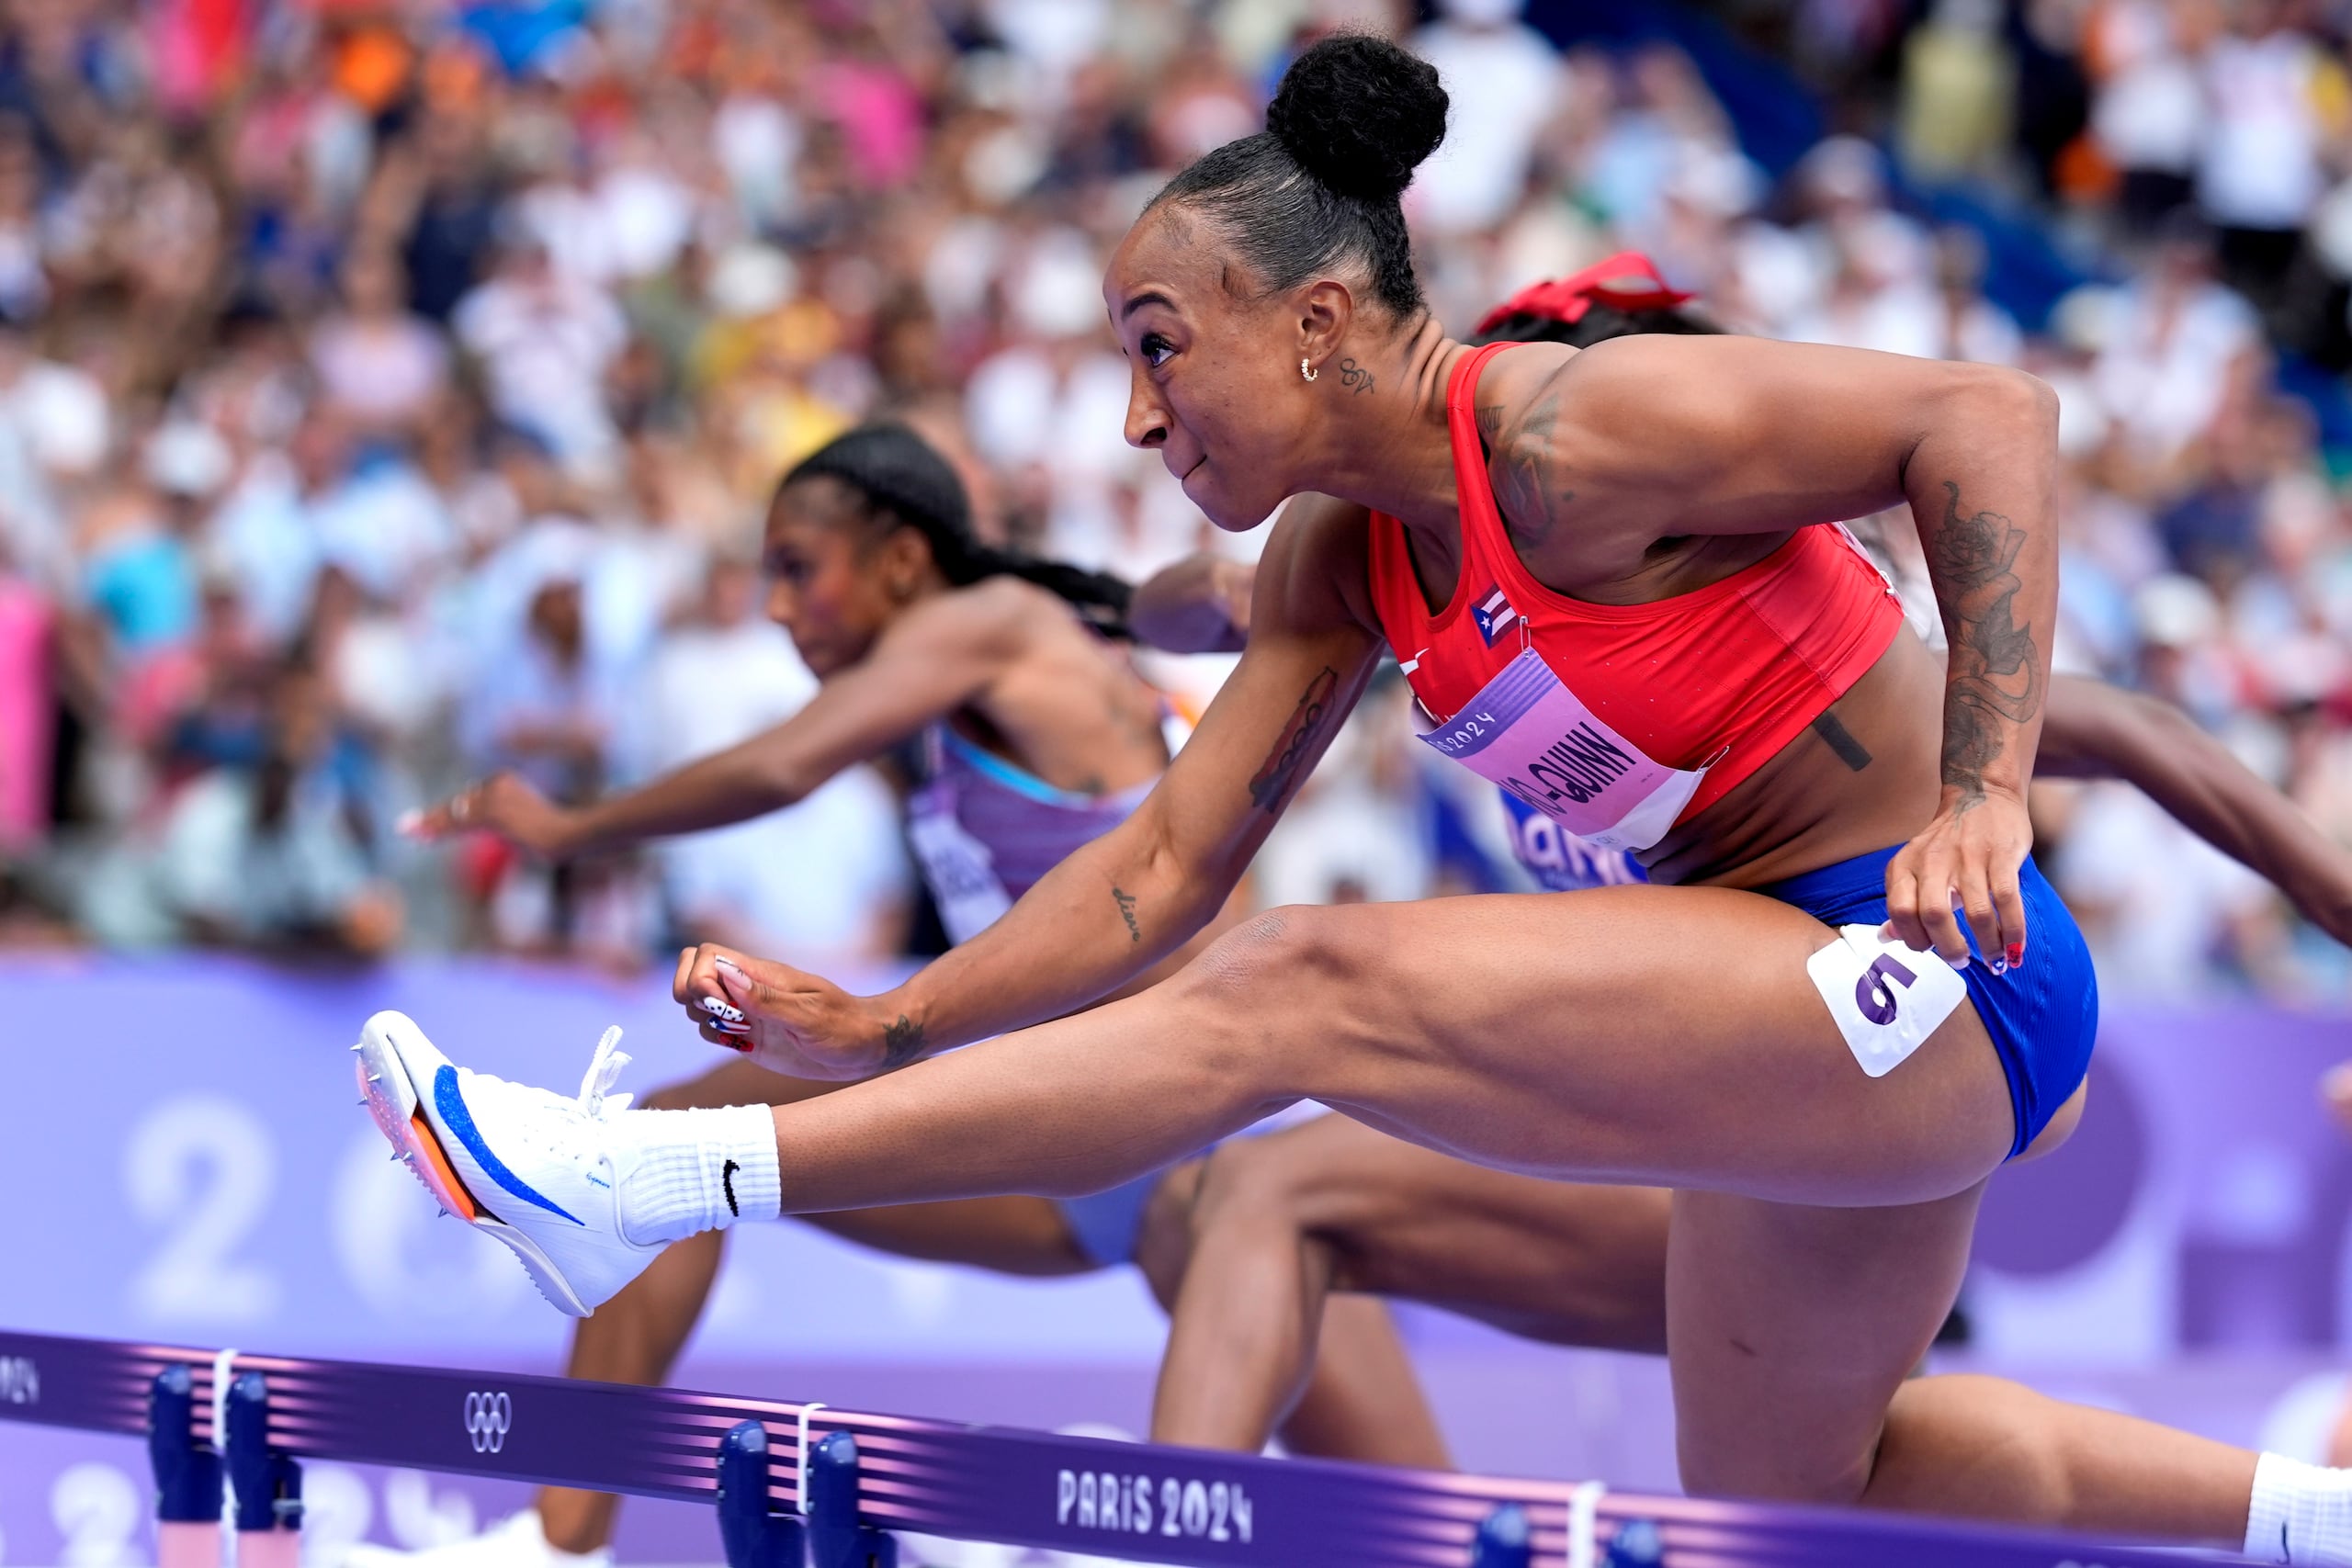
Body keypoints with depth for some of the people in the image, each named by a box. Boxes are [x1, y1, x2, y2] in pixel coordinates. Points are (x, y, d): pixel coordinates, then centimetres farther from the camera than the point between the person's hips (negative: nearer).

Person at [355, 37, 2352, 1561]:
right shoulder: (1340, 560, 7)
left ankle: (657, 1181, -21)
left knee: (1312, 994, -22)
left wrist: (1985, 793, -27)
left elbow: (1989, 415, -21)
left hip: (1929, 972, -10)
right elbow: (1172, 857, 5)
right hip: (1817, 1021, 10)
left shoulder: (1574, 434, -20)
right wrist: (879, 1028, -4)